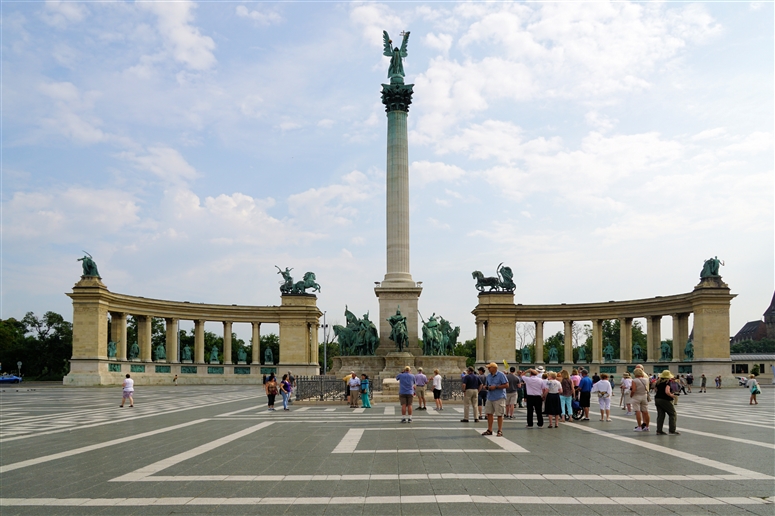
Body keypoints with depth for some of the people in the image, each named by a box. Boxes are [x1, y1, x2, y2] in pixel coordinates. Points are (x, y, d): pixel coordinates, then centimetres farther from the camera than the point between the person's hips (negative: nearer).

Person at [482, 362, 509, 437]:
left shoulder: (501, 375, -9)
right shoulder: (488, 376, 12)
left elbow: (506, 385, -13)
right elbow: (486, 385, 22)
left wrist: (495, 387, -16)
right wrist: (486, 387, -3)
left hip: (499, 398, -7)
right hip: (490, 397, 7)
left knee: (499, 415, -1)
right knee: (489, 413, 8)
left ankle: (500, 431, 8)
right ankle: (489, 430, 17)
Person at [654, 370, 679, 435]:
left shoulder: (658, 382, 10)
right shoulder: (667, 382, -14)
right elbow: (667, 392, -25)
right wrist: (672, 395, -9)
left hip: (657, 399, 7)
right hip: (665, 400, -7)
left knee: (660, 415, 9)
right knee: (672, 414, 5)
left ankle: (659, 431, 8)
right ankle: (672, 431, 3)